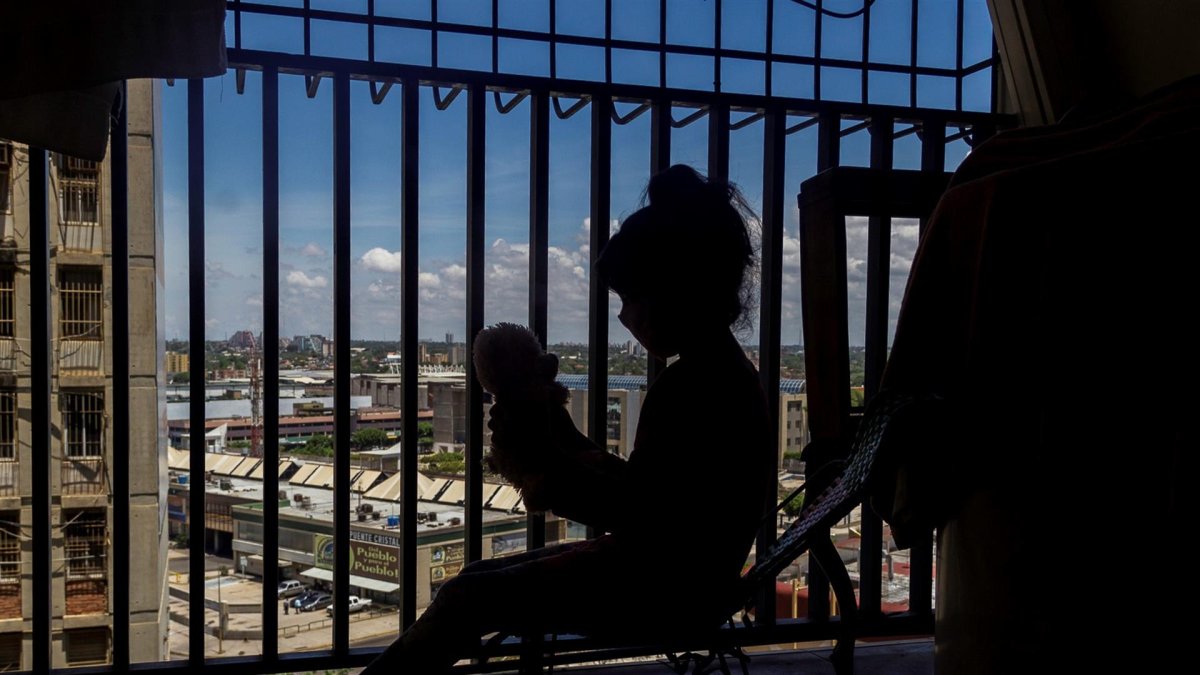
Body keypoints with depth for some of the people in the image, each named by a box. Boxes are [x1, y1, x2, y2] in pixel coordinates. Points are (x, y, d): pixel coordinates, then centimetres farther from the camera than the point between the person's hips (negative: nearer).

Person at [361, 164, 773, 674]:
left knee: (467, 599, -8)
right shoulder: (720, 371, 10)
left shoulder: (691, 387, -22)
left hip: (667, 588, -10)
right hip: (674, 572, 10)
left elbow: (634, 515, -22)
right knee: (481, 580, 10)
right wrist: (565, 441, 12)